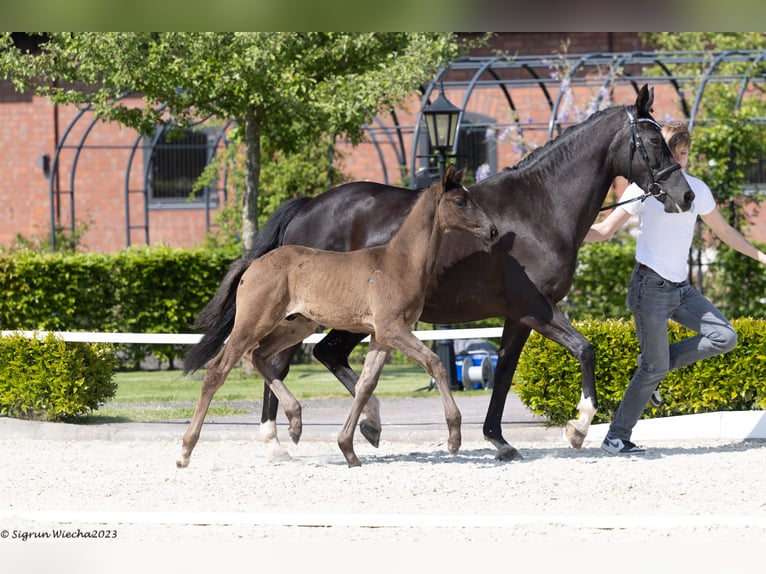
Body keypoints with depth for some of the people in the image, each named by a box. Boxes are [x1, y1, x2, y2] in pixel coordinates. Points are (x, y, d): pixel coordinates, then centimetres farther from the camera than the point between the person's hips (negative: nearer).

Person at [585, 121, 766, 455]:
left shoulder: (698, 189, 9)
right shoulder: (645, 188, -7)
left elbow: (722, 230, 22)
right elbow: (606, 230, -8)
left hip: (680, 288, 6)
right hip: (651, 286, -6)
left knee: (724, 337, -8)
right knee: (654, 368, -9)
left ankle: (653, 364, 8)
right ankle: (615, 438, 2)